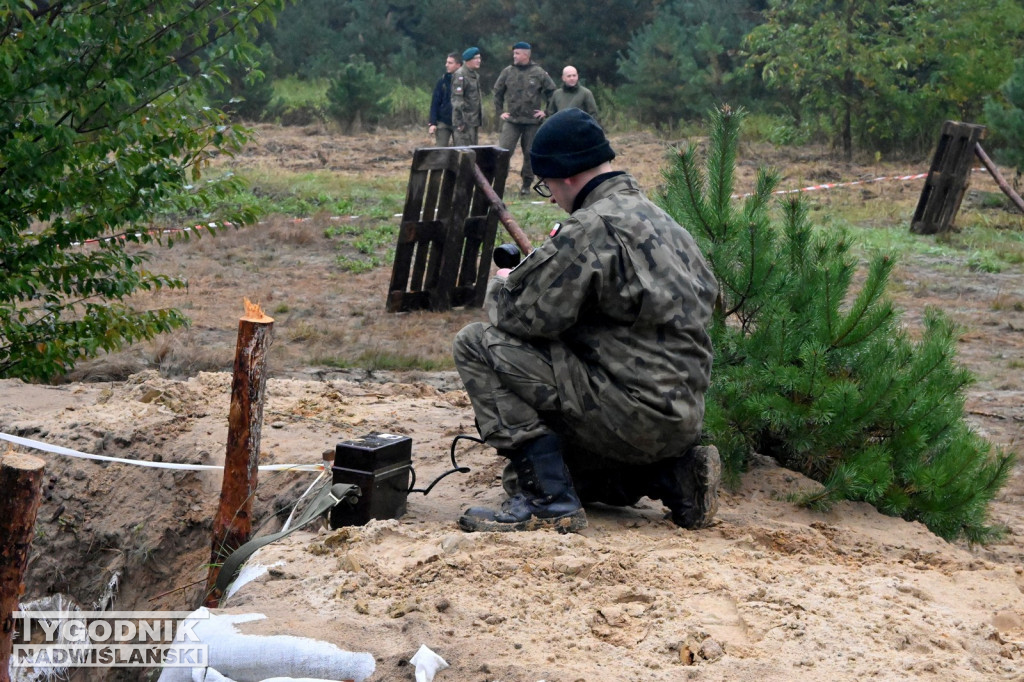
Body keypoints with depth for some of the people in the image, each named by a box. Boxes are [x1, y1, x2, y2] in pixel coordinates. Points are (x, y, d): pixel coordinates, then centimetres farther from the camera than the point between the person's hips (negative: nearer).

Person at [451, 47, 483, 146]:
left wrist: (480, 119, 20)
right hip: (464, 122, -9)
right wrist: (459, 122, -21)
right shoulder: (460, 75, -12)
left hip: (474, 121, 9)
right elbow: (457, 99, -18)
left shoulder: (475, 75, 16)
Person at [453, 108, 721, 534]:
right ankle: (675, 475, 13)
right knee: (527, 473, 27)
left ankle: (547, 501, -12)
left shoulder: (593, 227, -16)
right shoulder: (659, 220, 14)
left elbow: (524, 314, -19)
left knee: (477, 344, -10)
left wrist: (500, 286, 7)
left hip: (635, 410, -10)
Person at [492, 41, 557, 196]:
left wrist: (546, 111, 3)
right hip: (511, 120, 1)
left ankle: (526, 185, 16)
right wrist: (500, 111, 9)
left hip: (532, 121, -1)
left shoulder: (539, 73, -2)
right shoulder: (507, 72, 2)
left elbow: (552, 92, 7)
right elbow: (498, 92, 14)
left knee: (530, 154, 5)